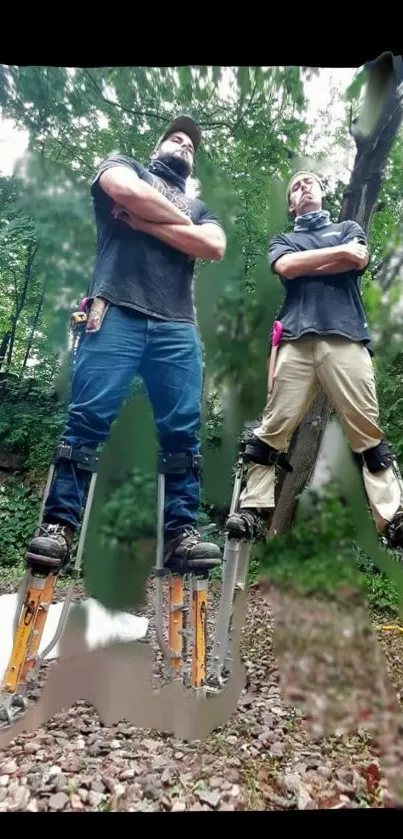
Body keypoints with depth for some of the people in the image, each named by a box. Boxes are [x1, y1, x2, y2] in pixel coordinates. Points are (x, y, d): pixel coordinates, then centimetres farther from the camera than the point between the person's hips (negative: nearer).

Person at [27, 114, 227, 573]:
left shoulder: (200, 207, 31)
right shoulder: (124, 166, 25)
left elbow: (213, 247, 8)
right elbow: (126, 192, -2)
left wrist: (145, 220, 4)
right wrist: (181, 220, 10)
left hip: (177, 326, 4)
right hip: (117, 312, -3)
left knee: (182, 431, -7)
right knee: (88, 418, -12)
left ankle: (180, 531, -3)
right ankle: (57, 524, -7)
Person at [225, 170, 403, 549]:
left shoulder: (348, 228, 29)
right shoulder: (282, 240, 28)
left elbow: (359, 260, 6)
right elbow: (285, 267, 3)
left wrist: (305, 265, 8)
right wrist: (340, 251, 6)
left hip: (345, 337, 0)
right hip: (296, 340, 1)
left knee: (368, 432, -7)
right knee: (272, 429, -8)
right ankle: (254, 511, -4)